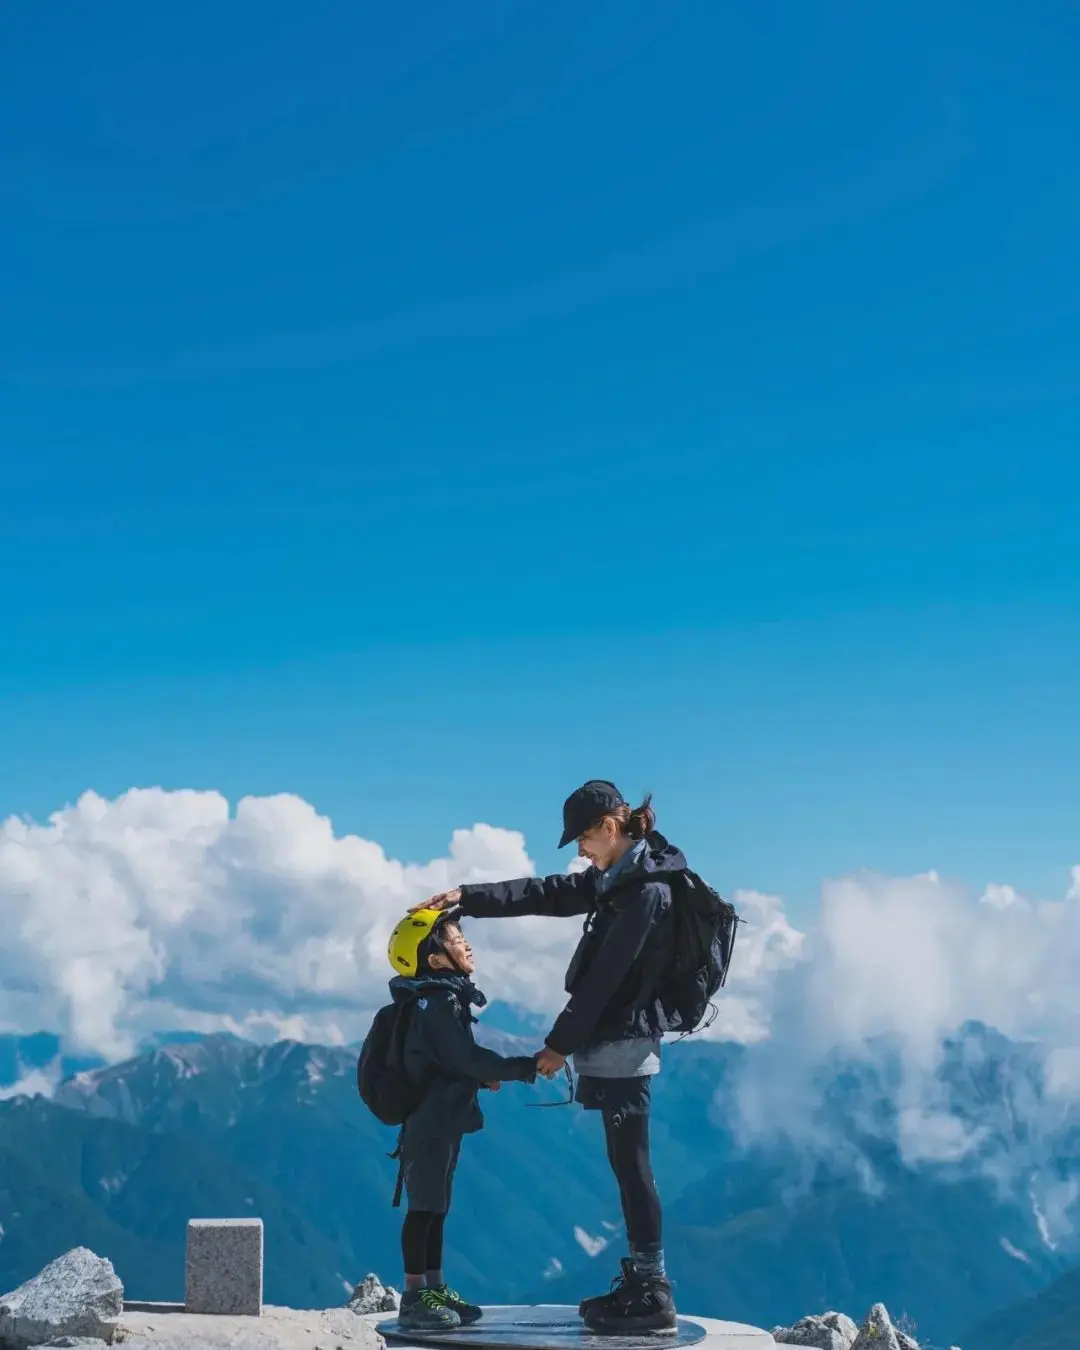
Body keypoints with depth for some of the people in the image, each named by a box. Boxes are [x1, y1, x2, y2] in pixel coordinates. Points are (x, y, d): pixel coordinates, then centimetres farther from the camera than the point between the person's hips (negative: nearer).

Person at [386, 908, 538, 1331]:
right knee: (424, 1209, -5)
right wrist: (526, 1067, -21)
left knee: (435, 1209, 14)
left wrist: (481, 1077, 4)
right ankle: (414, 1300, 0)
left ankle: (435, 1289, 21)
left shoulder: (441, 998, 13)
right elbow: (467, 1057, -25)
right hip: (430, 1124, -10)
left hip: (440, 1122, 10)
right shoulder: (436, 1002, -18)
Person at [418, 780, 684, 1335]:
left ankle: (652, 1294, -1)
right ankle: (640, 1284, 18)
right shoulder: (615, 881, 13)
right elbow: (543, 894, 15)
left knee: (631, 1165, -6)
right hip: (613, 1043, 10)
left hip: (623, 1044, -10)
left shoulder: (647, 890, -17)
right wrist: (466, 898, 8)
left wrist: (560, 1043, -13)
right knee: (627, 1165, 12)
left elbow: (604, 977, -18)